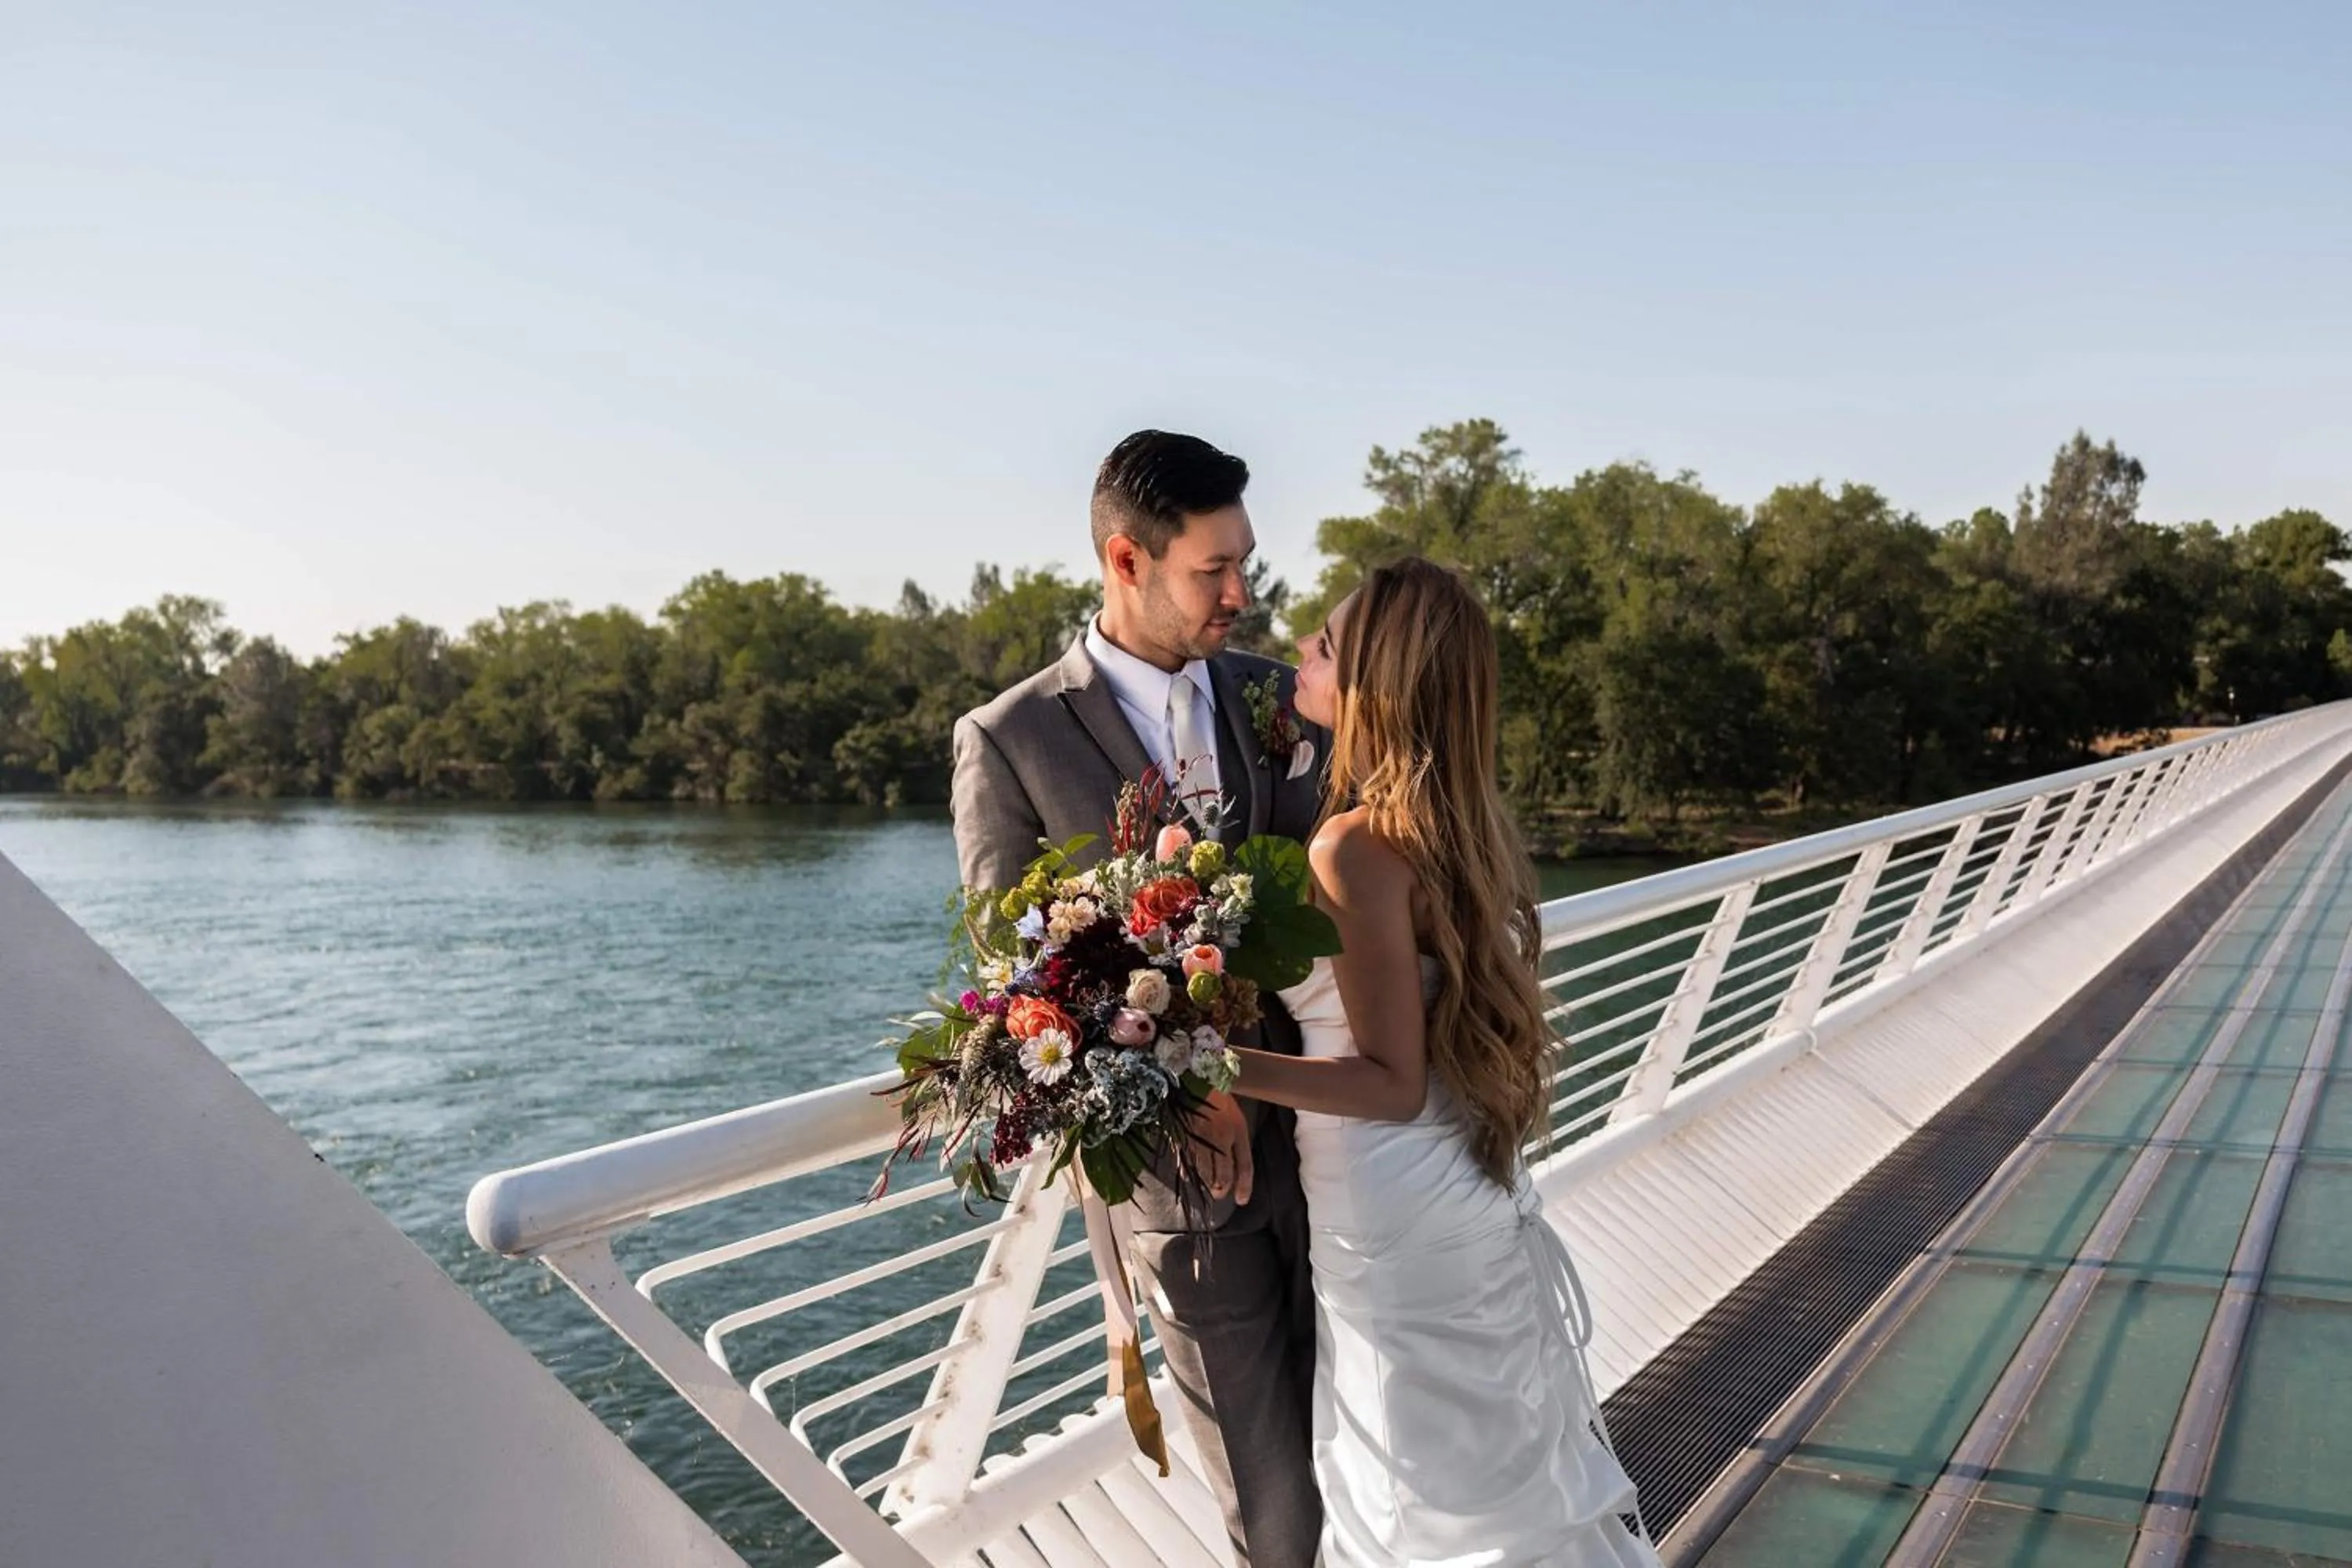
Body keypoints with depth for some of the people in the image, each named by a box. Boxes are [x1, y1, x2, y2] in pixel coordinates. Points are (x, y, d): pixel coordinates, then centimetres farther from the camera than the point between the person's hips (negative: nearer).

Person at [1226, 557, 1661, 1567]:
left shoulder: (1356, 846, -25)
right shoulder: (1460, 822, 1)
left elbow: (1392, 1081, -22)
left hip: (1399, 1221, -8)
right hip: (1459, 1196, 8)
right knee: (1499, 1467, 24)